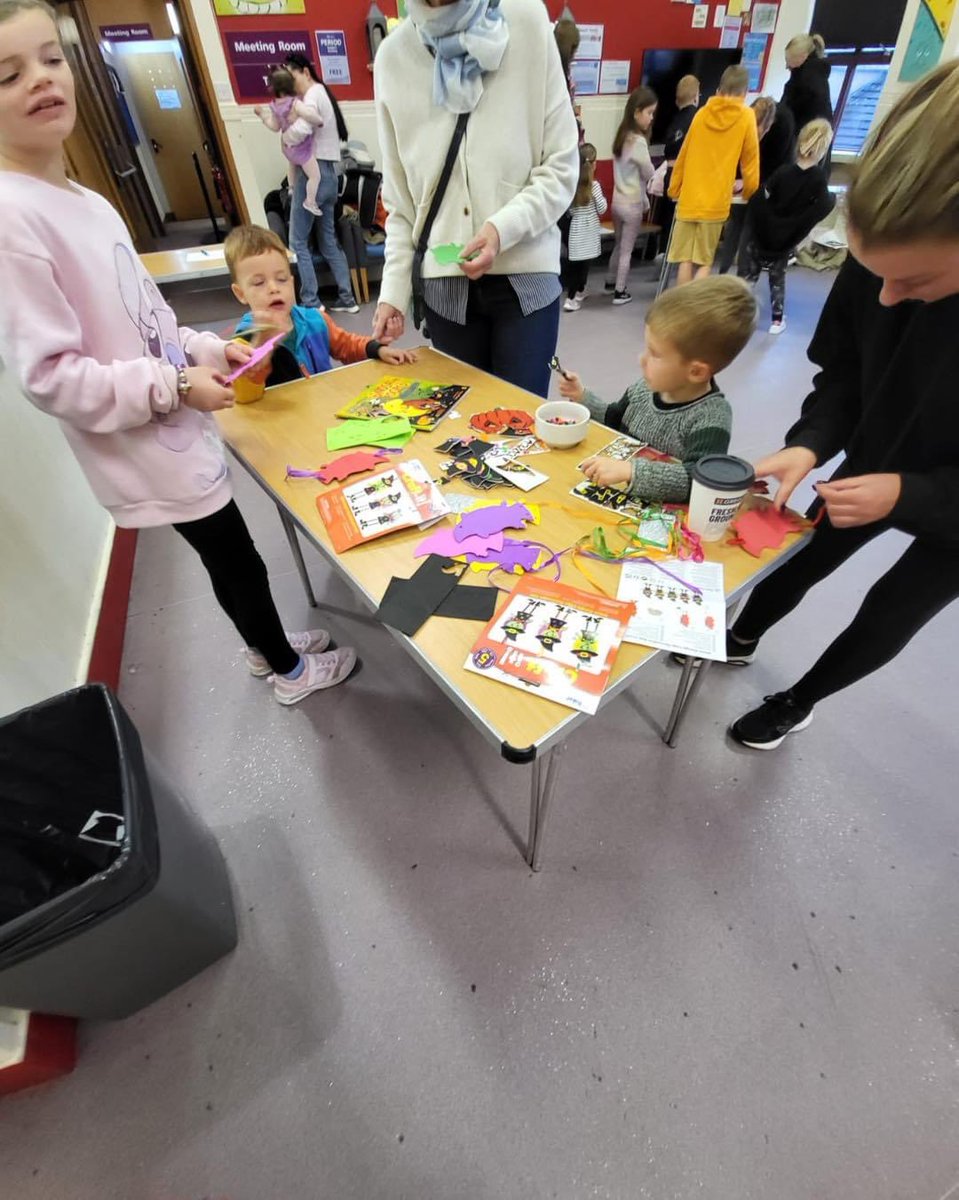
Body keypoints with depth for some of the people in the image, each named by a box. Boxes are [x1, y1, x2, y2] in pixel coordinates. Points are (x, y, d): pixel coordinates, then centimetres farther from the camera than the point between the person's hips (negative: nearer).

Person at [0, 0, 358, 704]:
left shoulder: (85, 201, 11)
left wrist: (206, 350, 6)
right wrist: (175, 386, -21)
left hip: (173, 433, 9)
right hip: (149, 453, -8)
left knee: (231, 564, 22)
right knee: (239, 564, 8)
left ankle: (266, 647, 47)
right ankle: (290, 670, 33)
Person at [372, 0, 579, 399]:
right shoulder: (392, 56, 8)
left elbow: (562, 165, 1)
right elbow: (399, 198, 9)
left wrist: (504, 227, -15)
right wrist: (394, 287, -1)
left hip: (525, 274, -1)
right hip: (444, 281, 2)